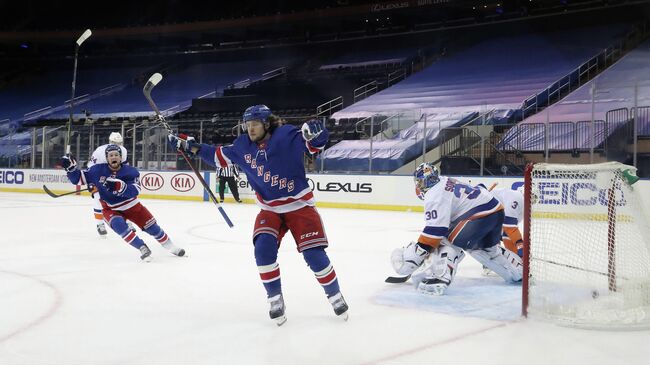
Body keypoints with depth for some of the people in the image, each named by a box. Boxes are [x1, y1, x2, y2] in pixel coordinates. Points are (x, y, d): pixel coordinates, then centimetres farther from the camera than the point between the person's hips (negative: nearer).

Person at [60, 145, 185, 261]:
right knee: (119, 225, -31)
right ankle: (143, 248, -24)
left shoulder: (130, 171, -18)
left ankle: (172, 247, 24)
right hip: (110, 209, 0)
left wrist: (120, 186, -48)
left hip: (131, 205, 1)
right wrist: (71, 167, -25)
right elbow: (79, 178, -7)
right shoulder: (98, 170, -14)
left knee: (151, 226, 4)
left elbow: (135, 191, -31)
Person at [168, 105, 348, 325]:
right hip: (269, 209, 4)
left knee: (314, 254, -9)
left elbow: (314, 144, -20)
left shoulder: (286, 135, -15)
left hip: (299, 205, -4)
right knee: (263, 248, -18)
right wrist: (191, 146, 9)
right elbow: (219, 156, 14)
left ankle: (335, 296, 15)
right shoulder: (242, 146, 0)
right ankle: (275, 300, 0)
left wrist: (315, 133, -42)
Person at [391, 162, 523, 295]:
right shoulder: (446, 182, 17)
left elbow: (435, 229, -19)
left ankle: (439, 279, -26)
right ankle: (519, 272, 45)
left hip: (481, 214, -10)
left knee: (447, 241, -9)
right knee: (488, 248, 32)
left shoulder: (435, 195, -12)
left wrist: (416, 253, -18)